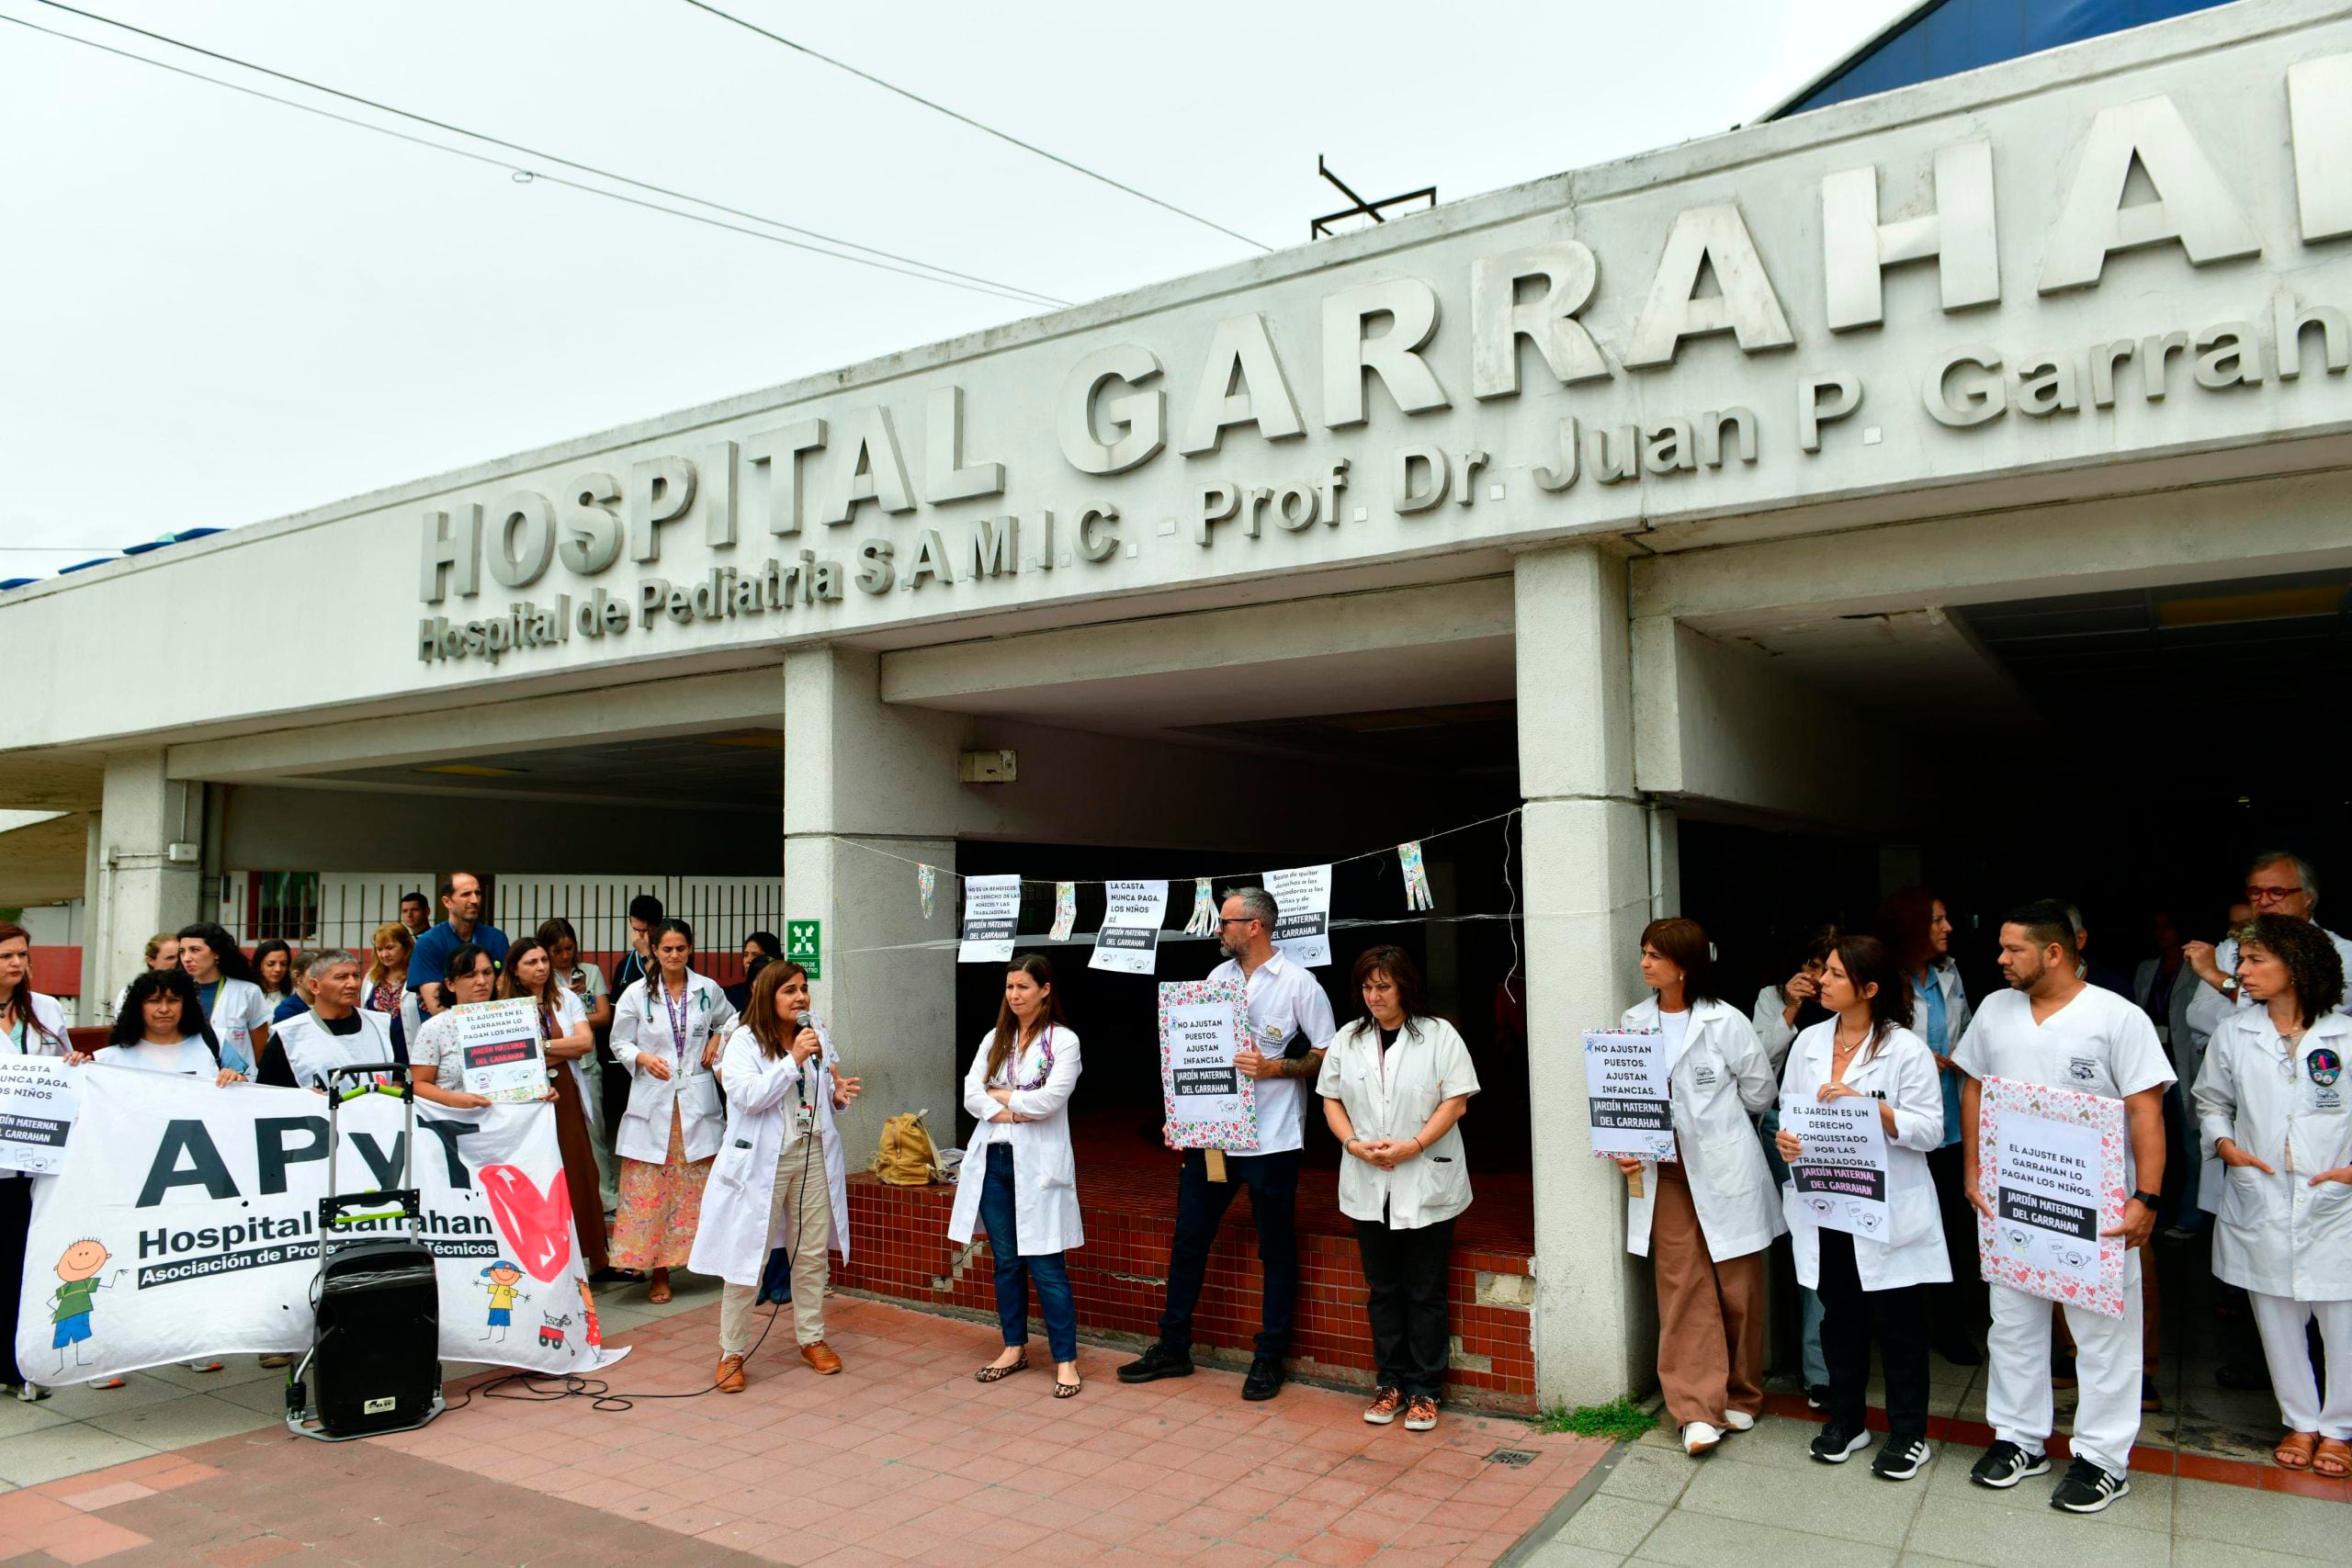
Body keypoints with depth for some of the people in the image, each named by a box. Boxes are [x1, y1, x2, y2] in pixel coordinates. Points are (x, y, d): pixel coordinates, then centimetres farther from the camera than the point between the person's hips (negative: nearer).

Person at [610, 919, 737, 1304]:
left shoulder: (708, 990, 5)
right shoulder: (636, 994, 1)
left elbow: (731, 1020, 23)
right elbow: (619, 1044, 5)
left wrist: (718, 1039, 4)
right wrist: (643, 1058, -14)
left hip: (697, 1100, 1)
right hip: (653, 1101, -1)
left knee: (699, 1186, 3)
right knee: (650, 1190, -1)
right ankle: (659, 1273, 7)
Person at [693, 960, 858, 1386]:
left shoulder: (818, 1032, 8)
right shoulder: (744, 1040, -7)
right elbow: (748, 1096, -20)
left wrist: (839, 1095, -3)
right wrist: (794, 1059, -25)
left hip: (814, 1156, 5)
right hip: (762, 1162, -5)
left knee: (812, 1255, 12)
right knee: (747, 1257, 0)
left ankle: (812, 1338, 26)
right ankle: (732, 1352, 12)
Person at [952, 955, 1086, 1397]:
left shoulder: (1063, 1040, -3)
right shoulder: (994, 1039, 12)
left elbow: (1051, 1099, -16)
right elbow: (971, 1095, 2)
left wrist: (1000, 1095, -4)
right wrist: (1014, 1112, -13)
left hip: (1037, 1163, -5)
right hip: (992, 1160, 5)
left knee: (1046, 1267, -5)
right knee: (1006, 1262, 12)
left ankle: (1066, 1360, 3)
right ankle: (1014, 1348, 25)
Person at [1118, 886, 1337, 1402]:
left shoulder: (1299, 983, -7)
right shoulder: (1217, 977, 10)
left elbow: (1327, 1057, -7)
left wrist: (1273, 1068, -20)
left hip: (1270, 1140, -5)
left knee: (1275, 1248, 5)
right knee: (1188, 1236, 11)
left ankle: (1269, 1358, 18)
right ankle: (1173, 1347, 23)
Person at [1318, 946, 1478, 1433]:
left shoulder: (1439, 1035, -4)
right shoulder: (1347, 1039, 8)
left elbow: (1456, 1101, -8)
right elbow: (1331, 1100, 9)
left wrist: (1414, 1145, -17)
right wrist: (1354, 1144, -8)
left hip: (1426, 1183, -3)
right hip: (1368, 1186, 4)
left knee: (1425, 1293, 4)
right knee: (1382, 1290, 12)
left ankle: (1424, 1390, 16)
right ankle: (1390, 1382, 24)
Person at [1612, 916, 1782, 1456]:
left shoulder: (1724, 1022, -9)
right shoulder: (1635, 1023, 4)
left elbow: (1760, 1091, 2)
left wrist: (1715, 1123, 11)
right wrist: (1625, 1146, -5)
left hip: (1725, 1171, -3)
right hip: (1665, 1174, 3)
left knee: (1738, 1289, 9)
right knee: (1682, 1288, -1)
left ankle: (1740, 1396, 27)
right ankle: (1698, 1410, 4)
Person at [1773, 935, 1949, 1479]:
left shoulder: (1906, 1050, -10)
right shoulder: (1809, 1042, 6)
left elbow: (1930, 1129, -14)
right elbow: (1788, 1105, 12)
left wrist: (1866, 1105, -25)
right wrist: (1787, 1136, -10)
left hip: (1887, 1211, -5)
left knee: (1897, 1323, 8)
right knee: (1838, 1317, 17)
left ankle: (1908, 1434, 24)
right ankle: (1846, 1420, 32)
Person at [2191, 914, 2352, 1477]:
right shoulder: (2233, 1034, 4)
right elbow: (2211, 1102, 15)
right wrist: (2224, 1144, -2)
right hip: (2260, 1204, 2)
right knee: (2278, 1322, 13)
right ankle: (2300, 1423, 30)